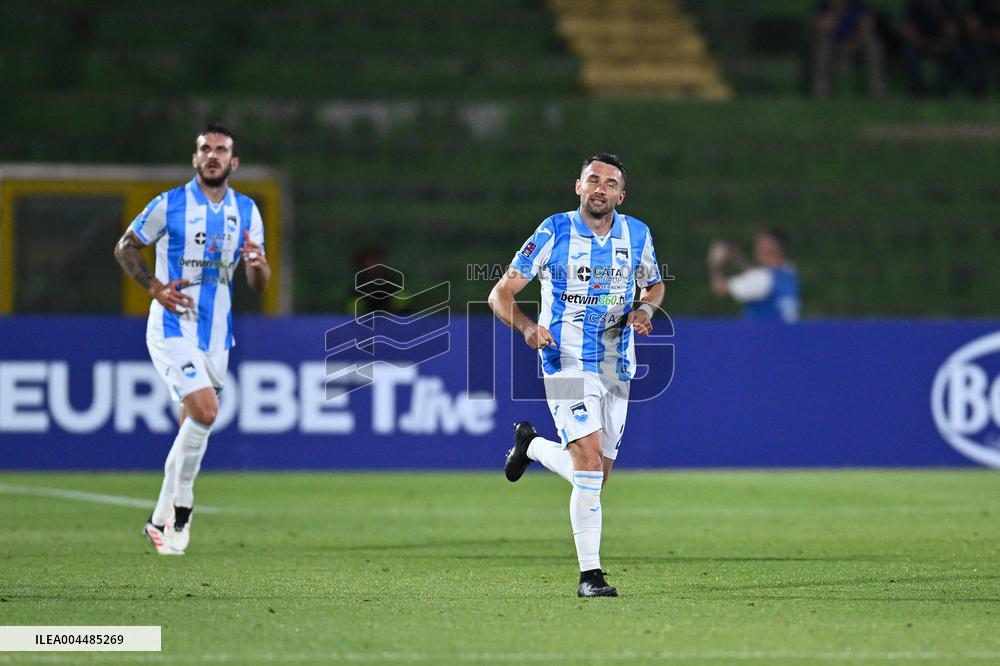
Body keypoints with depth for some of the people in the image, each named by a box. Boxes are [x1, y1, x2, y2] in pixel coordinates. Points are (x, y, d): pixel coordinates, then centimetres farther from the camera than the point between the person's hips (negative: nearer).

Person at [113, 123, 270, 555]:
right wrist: (155, 288, -11)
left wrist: (258, 267, -18)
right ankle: (181, 504, -8)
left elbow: (259, 286, 6)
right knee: (204, 410, -22)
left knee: (193, 428, 9)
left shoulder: (246, 212, 5)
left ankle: (162, 520, 21)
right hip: (172, 328, -5)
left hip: (216, 334, 5)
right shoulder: (169, 205, -6)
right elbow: (125, 248, 4)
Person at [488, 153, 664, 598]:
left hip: (616, 367, 5)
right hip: (567, 362, -5)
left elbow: (654, 285, 24)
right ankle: (590, 573, -13)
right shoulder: (554, 232, -5)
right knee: (589, 459, -20)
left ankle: (530, 445, 38)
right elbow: (500, 294, -4)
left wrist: (646, 308, 0)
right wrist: (527, 326, -24)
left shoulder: (637, 235, 5)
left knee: (594, 476, 8)